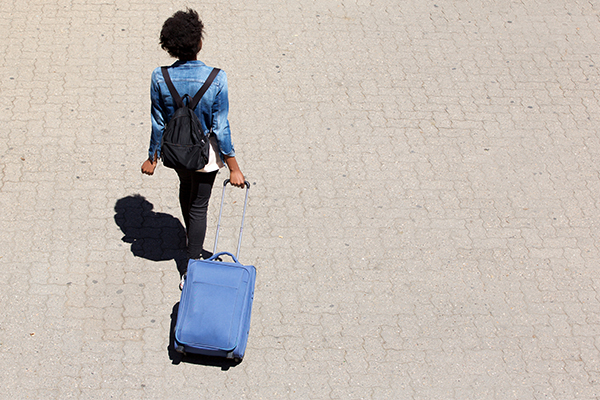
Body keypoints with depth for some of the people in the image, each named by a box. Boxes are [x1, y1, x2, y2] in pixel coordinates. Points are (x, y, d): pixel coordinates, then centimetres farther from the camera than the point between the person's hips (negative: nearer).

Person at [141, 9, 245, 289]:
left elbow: (158, 125, -9)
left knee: (186, 188, 32)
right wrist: (234, 169, -9)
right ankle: (191, 269, 19)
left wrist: (152, 158, 8)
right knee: (198, 206, 15)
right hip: (205, 154, -3)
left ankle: (193, 245, 57)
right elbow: (220, 128, -20)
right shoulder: (216, 79, -26)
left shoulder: (160, 78, -20)